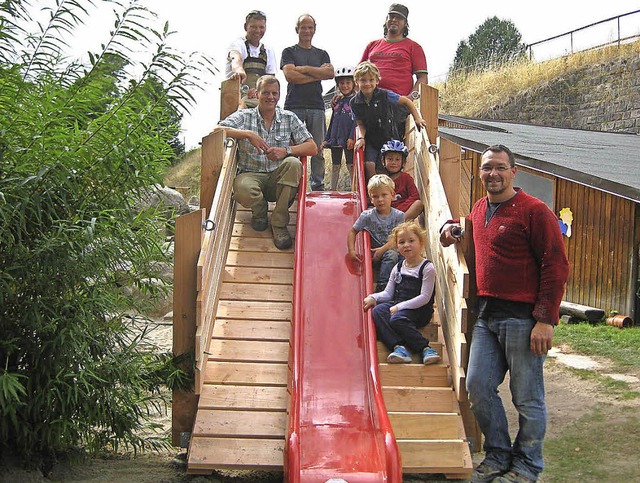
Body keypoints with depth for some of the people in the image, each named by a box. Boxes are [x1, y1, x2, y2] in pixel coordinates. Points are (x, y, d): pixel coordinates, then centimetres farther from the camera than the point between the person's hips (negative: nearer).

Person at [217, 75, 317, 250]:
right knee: (242, 189, -37)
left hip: (278, 178, 2)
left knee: (293, 163, -31)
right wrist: (248, 134, -25)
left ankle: (279, 222, -18)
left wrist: (285, 151, -17)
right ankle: (260, 210, 3)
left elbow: (312, 148, 1)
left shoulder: (289, 118, 8)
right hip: (251, 175, -2)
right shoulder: (244, 116, 4)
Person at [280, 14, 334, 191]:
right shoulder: (289, 52, 12)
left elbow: (330, 73, 1)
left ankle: (318, 186, 4)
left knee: (318, 150, 0)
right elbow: (290, 75, -5)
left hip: (316, 105, 3)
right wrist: (317, 74, -1)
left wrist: (304, 69, -3)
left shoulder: (322, 54, 21)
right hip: (294, 105, -3)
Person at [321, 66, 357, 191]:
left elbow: (356, 121, -9)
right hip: (335, 138, 6)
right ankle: (333, 190, 16)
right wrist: (326, 139, 14)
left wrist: (352, 137, -18)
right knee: (335, 165, 10)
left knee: (351, 165, -3)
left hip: (349, 139, -6)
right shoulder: (337, 102, 15)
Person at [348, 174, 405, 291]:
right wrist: (351, 250, -7)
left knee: (392, 255, -33)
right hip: (373, 253, 0)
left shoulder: (398, 216, -2)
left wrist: (382, 249, -19)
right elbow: (352, 232, 6)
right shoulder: (367, 216, -2)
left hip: (392, 250, 0)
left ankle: (381, 286, -30)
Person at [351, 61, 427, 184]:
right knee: (369, 165, -16)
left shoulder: (385, 95, -13)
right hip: (370, 140, 2)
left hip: (389, 138, -1)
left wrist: (417, 119, 0)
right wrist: (361, 138, -16)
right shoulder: (355, 102, -6)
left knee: (383, 168, -8)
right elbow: (360, 123, 2)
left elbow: (406, 101, 0)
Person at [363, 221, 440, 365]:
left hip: (419, 310, -6)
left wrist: (399, 307, -17)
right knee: (377, 311, -23)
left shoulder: (427, 268, -4)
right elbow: (388, 293, 16)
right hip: (397, 306, 6)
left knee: (397, 319, -33)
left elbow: (424, 298, -12)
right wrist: (374, 297, -6)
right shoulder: (398, 268, 16)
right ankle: (398, 347, -35)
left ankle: (425, 348, -26)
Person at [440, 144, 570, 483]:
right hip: (486, 315, 7)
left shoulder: (534, 211, -9)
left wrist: (545, 319, -16)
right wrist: (451, 227, 17)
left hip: (523, 318, -7)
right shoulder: (479, 209, 14)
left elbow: (556, 267, -11)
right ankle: (498, 454, 24)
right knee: (477, 386, 6)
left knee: (527, 398, 3)